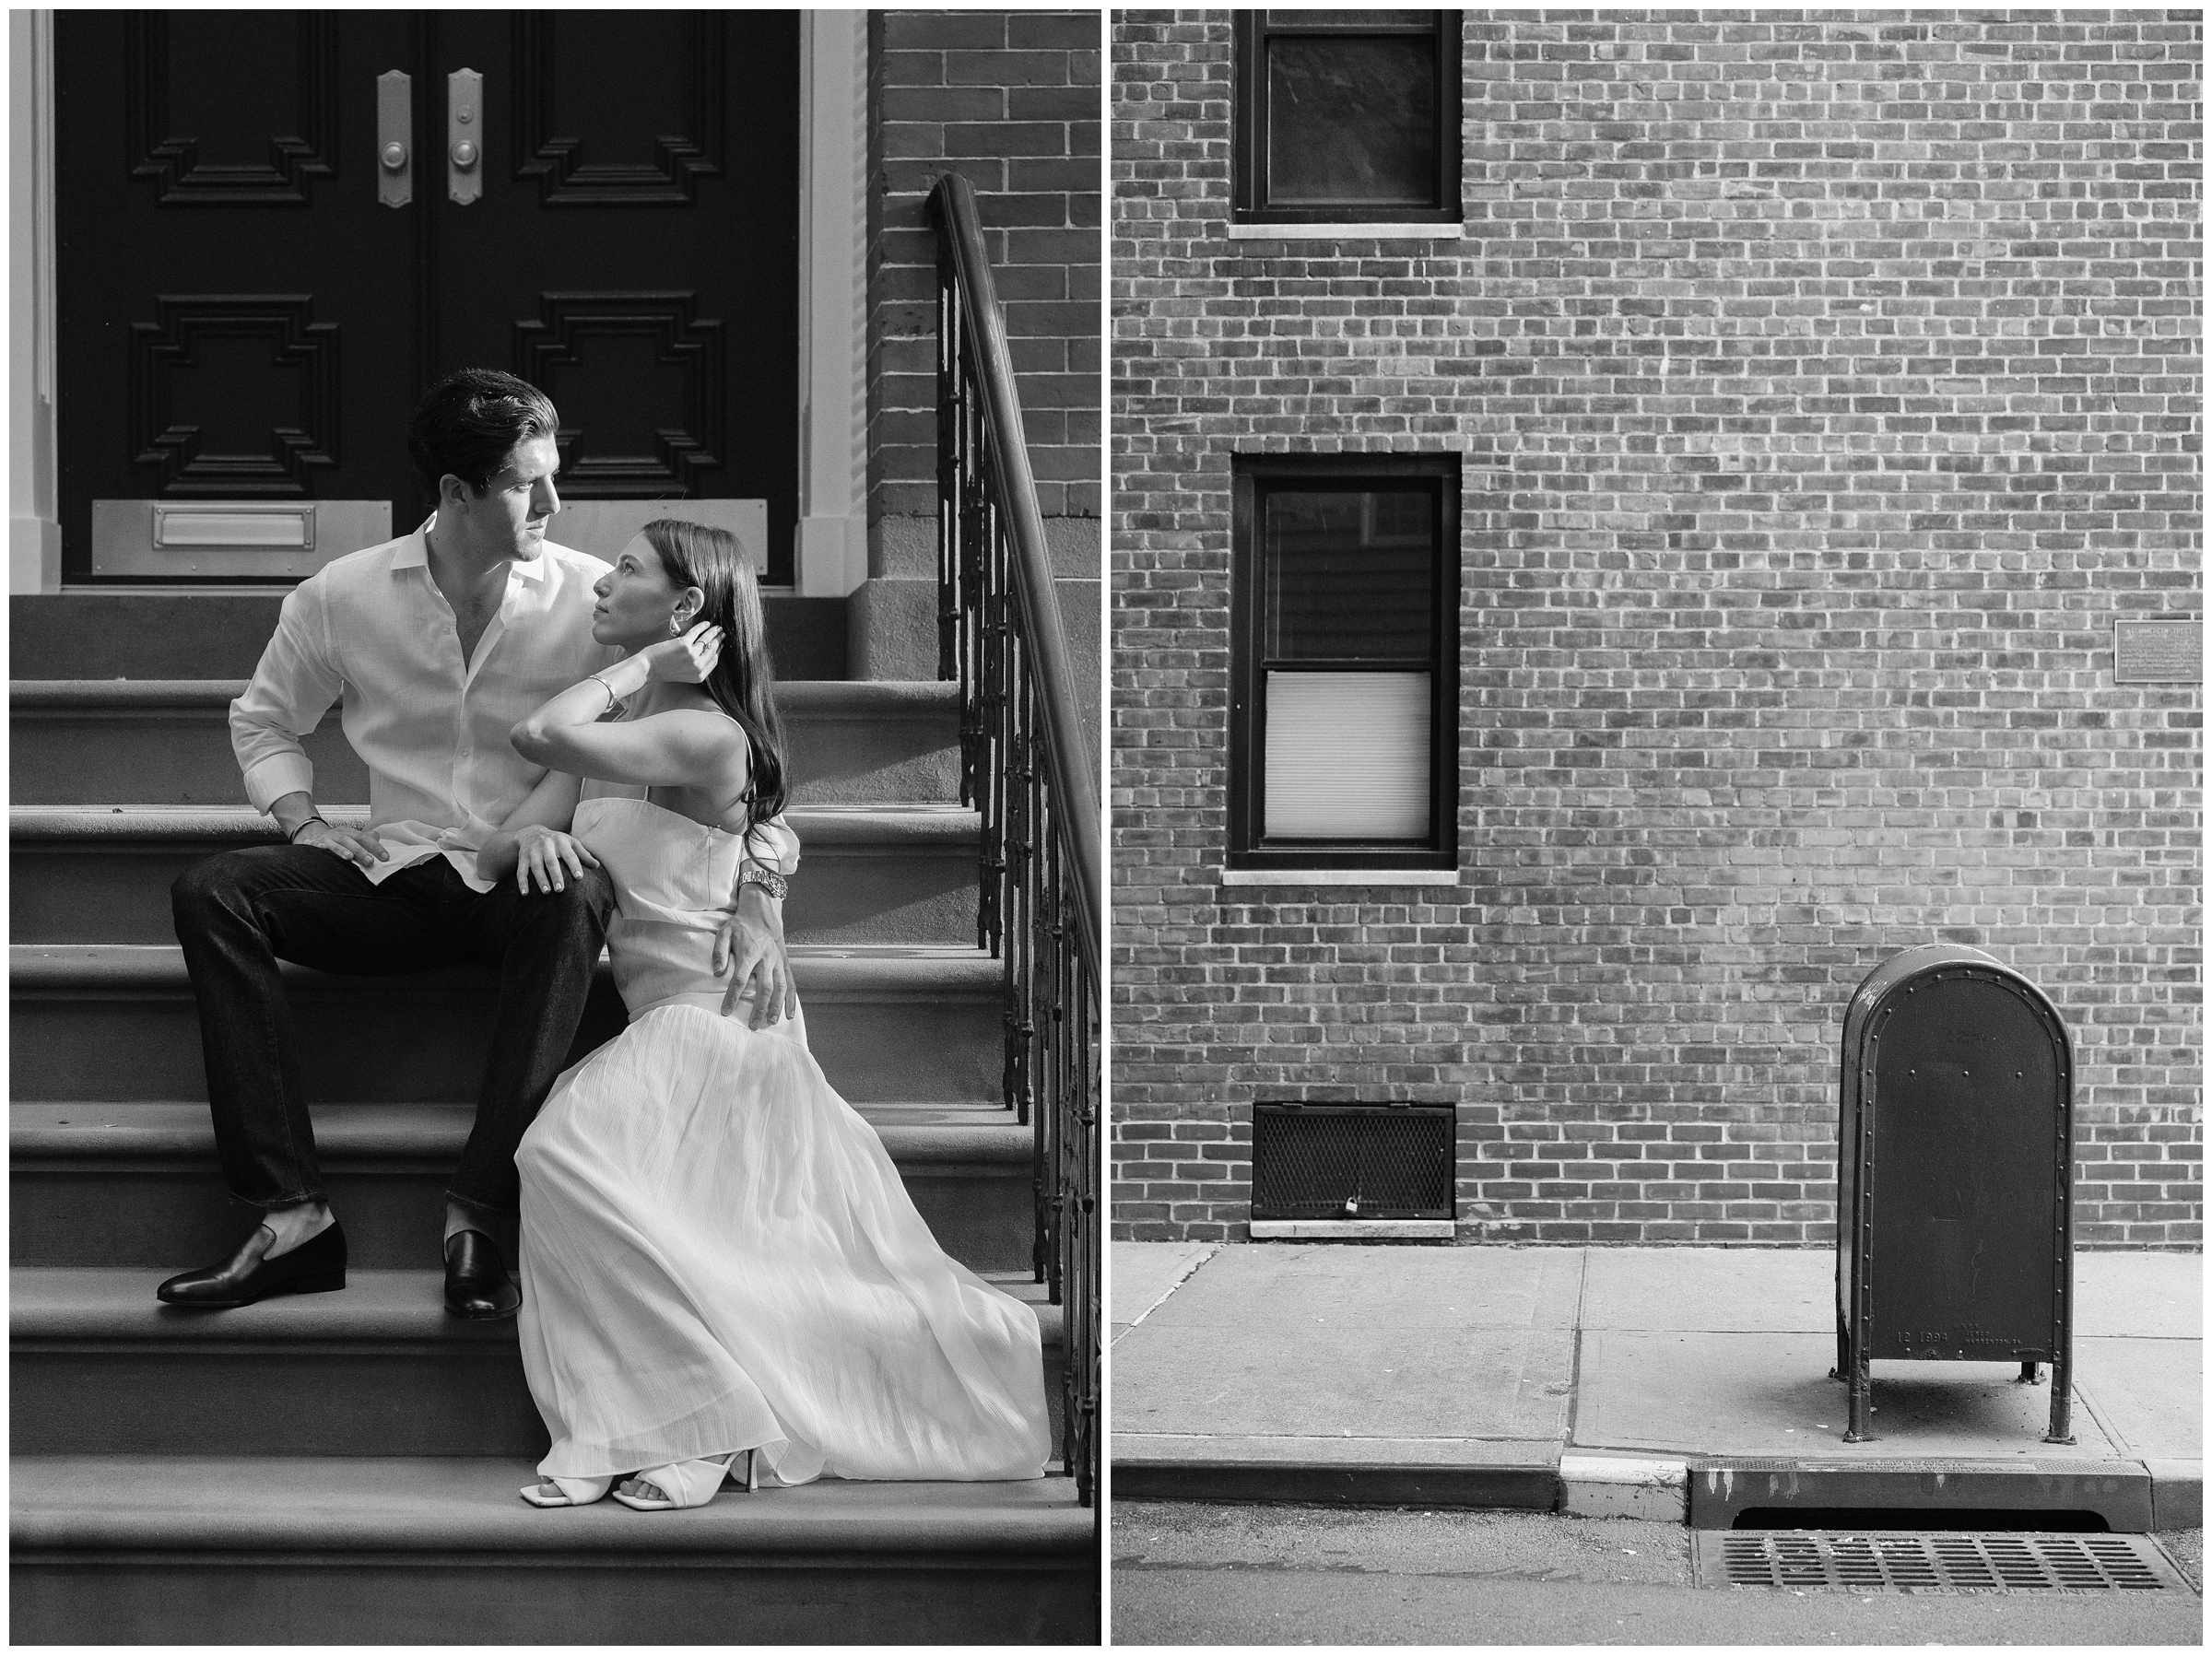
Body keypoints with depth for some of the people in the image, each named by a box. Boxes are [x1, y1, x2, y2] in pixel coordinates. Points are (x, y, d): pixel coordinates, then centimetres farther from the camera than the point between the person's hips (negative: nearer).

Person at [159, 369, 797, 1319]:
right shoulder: (341, 598, 0)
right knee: (210, 894, -21)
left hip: (528, 882, -2)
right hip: (394, 876, 3)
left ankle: (476, 1220, -36)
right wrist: (301, 821, -1)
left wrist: (754, 904, -17)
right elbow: (264, 720, 18)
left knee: (574, 899, -38)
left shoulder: (593, 599, -6)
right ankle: (293, 1219, -28)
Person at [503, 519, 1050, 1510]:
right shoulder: (633, 725, 14)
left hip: (714, 1020, -9)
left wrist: (644, 665, -13)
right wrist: (542, 839, 0)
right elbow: (493, 847, 21)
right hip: (665, 1026, 10)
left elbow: (542, 737, -26)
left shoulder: (702, 735, -14)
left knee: (572, 1151, -27)